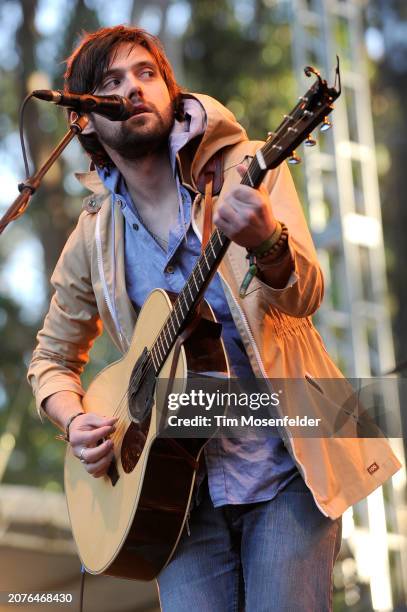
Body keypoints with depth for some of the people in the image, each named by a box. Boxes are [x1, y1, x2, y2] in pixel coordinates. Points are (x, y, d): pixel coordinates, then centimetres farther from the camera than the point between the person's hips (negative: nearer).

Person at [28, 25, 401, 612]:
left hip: (285, 469, -2)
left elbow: (304, 296, -17)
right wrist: (75, 420, -1)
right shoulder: (92, 241, 7)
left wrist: (266, 243, -39)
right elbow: (53, 359, 20)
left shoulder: (244, 169, -3)